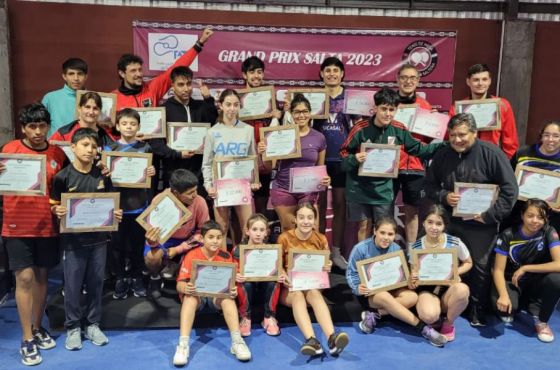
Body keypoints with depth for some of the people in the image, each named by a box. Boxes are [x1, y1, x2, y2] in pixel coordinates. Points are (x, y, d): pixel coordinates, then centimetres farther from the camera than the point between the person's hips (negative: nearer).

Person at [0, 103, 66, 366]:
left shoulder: (58, 153, 3)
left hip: (47, 225, 3)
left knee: (41, 276, 13)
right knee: (25, 278, -3)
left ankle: (37, 328, 29)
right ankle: (27, 339, 8)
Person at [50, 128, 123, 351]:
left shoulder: (103, 176, 2)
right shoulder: (62, 177, -7)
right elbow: (54, 206, -3)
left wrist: (116, 214, -11)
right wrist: (57, 212, -24)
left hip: (98, 238, 3)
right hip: (73, 239, -3)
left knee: (96, 283, 11)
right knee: (72, 285, 5)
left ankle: (93, 325, 26)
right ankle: (73, 327, 22)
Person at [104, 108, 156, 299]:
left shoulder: (145, 148, 4)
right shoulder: (110, 148, 3)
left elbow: (150, 172, 6)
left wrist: (152, 173, -15)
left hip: (139, 202, 0)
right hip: (117, 203, 0)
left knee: (137, 242, 8)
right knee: (118, 243, 6)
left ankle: (137, 278, 23)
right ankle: (120, 279, 19)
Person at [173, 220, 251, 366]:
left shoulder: (226, 256, -7)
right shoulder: (192, 256, -11)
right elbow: (180, 284, -16)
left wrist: (233, 290, -33)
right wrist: (186, 288, -42)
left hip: (218, 294, 1)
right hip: (196, 294, -1)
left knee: (228, 297, -32)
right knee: (190, 297, -35)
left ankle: (237, 341, -36)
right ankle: (183, 345, -41)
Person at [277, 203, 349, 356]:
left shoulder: (321, 239, 2)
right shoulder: (285, 238, -4)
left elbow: (325, 266, 10)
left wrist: (327, 267, -14)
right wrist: (283, 275, -19)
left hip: (313, 285, 1)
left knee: (314, 292, -34)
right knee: (298, 294, -35)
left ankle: (332, 338, -53)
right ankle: (311, 340, -55)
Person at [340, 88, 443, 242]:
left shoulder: (398, 130, -2)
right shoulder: (361, 128, -12)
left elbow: (418, 149, 10)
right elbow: (344, 153, -5)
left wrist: (443, 145, 4)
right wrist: (354, 159, -25)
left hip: (383, 189, 2)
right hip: (360, 188, -2)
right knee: (364, 226, 9)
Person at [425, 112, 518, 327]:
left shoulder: (490, 153, -13)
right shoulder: (442, 155, 1)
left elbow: (509, 189, -13)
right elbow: (430, 185, 8)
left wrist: (490, 215, -17)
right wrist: (444, 196, -13)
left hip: (481, 224, -3)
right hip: (451, 221, 4)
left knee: (480, 267, 5)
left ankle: (478, 311, 22)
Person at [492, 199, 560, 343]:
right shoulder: (508, 235, -16)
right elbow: (498, 270, -17)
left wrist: (525, 268, -23)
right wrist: (504, 295, -35)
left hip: (535, 282, 1)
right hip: (511, 281, -1)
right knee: (503, 305, -33)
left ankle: (541, 320, -5)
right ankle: (511, 309, 10)